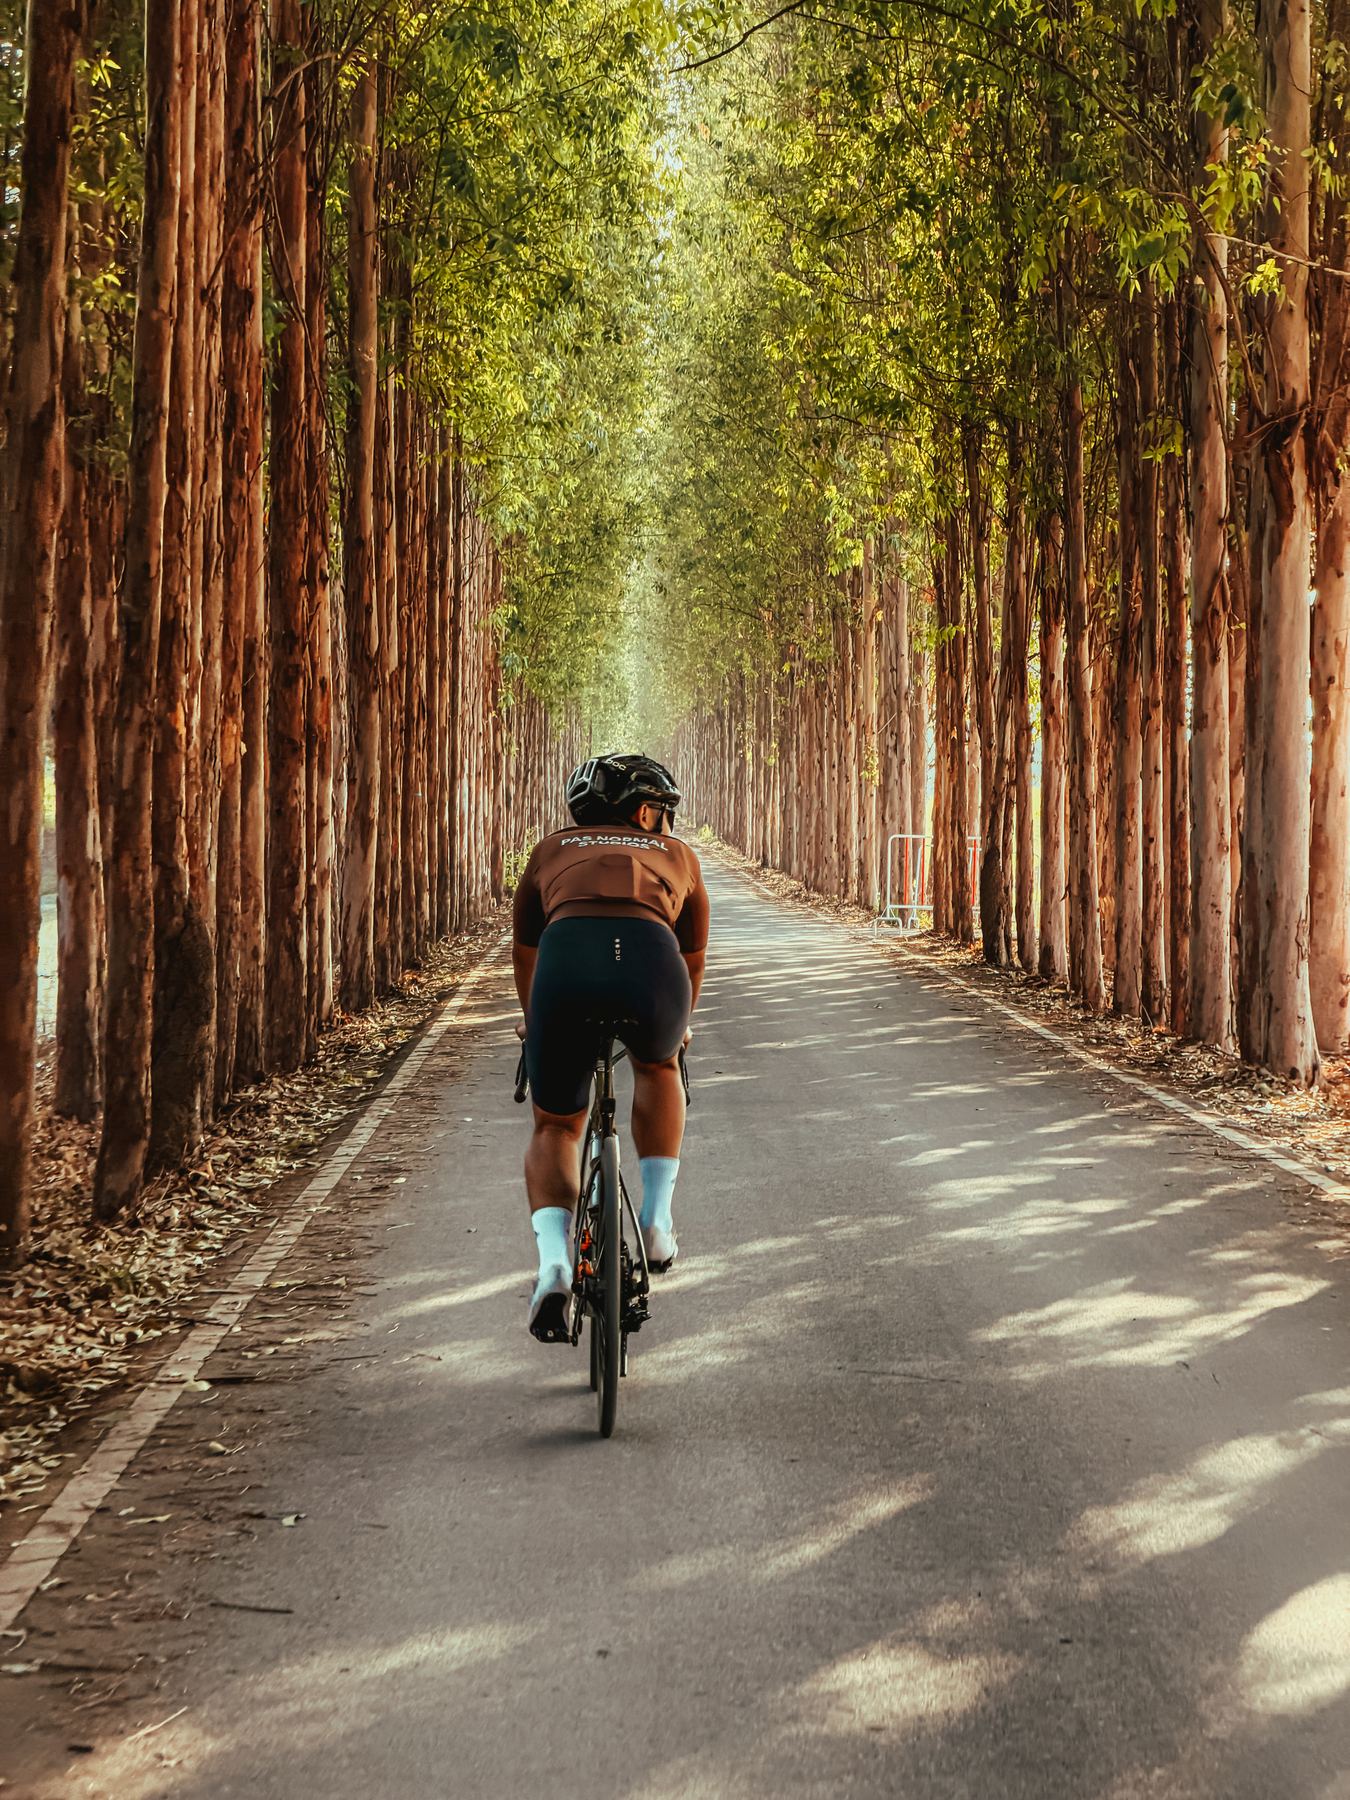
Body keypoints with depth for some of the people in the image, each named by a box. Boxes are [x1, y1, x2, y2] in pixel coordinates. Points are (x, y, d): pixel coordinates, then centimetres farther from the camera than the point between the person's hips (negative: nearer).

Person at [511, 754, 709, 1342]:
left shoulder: (552, 851, 36)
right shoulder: (677, 855, 34)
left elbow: (524, 951, 48)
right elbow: (693, 959, 46)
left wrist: (534, 1019, 66)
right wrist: (677, 1023, 65)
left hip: (565, 960, 1)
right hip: (649, 958, 0)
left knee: (555, 1127, 21)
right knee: (657, 1068, 34)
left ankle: (554, 1264, -1)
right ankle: (657, 1219, 24)